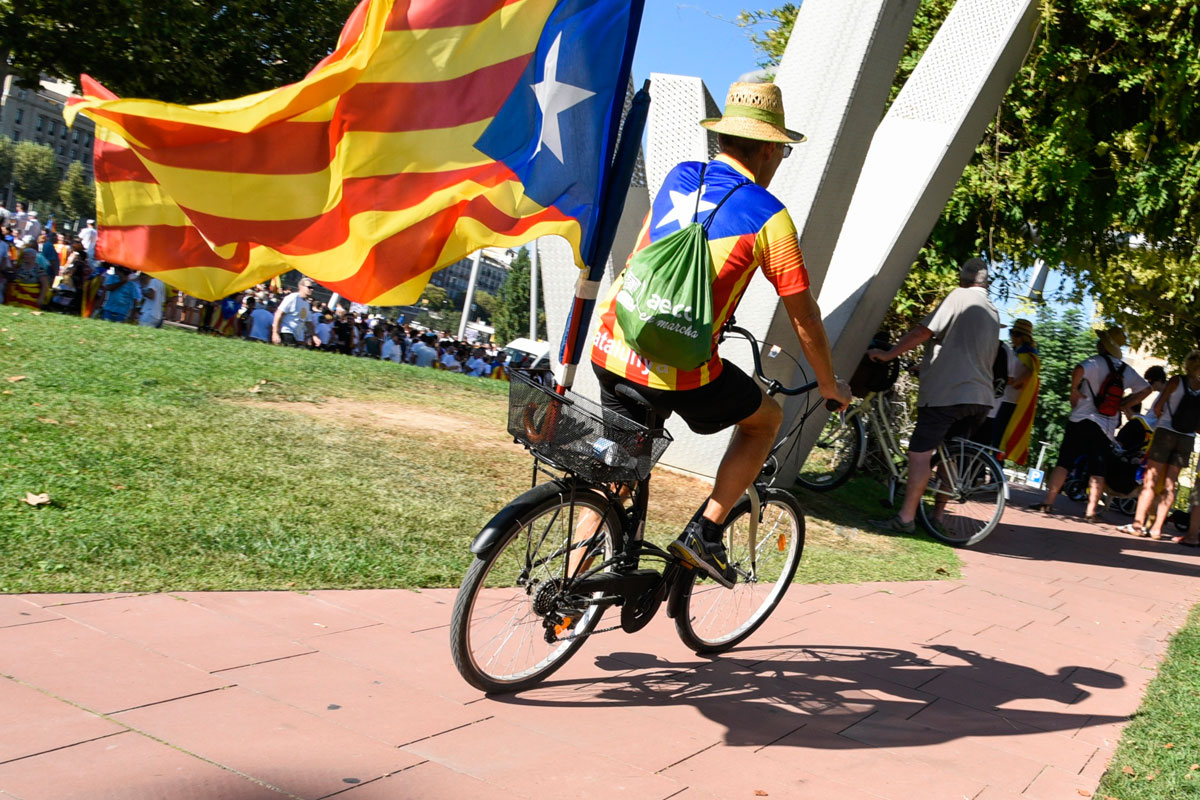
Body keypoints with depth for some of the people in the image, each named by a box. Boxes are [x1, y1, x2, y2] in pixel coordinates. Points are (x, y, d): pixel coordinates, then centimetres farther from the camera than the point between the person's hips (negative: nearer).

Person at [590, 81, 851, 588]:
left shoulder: (677, 177, 13)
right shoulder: (767, 215, -3)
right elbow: (803, 316, 2)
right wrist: (829, 385, 18)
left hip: (609, 347, 6)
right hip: (678, 367, -6)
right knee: (767, 418, 21)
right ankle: (704, 533, 14)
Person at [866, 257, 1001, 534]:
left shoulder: (960, 297, -5)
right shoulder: (993, 312, 19)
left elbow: (923, 332, -12)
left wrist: (888, 354, -5)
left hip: (946, 391, -8)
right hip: (980, 397, 8)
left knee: (920, 452, -10)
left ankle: (905, 517, -14)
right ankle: (938, 515, 19)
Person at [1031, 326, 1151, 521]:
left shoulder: (1097, 362, -6)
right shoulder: (1126, 371, 11)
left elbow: (1079, 371, -28)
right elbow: (1145, 389, 16)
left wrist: (1074, 390, -12)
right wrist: (1122, 405, 14)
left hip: (1081, 420, -4)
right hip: (1106, 428, 4)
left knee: (1063, 463, 1)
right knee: (1097, 472, 5)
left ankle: (1048, 503, 0)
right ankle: (1090, 512, 2)